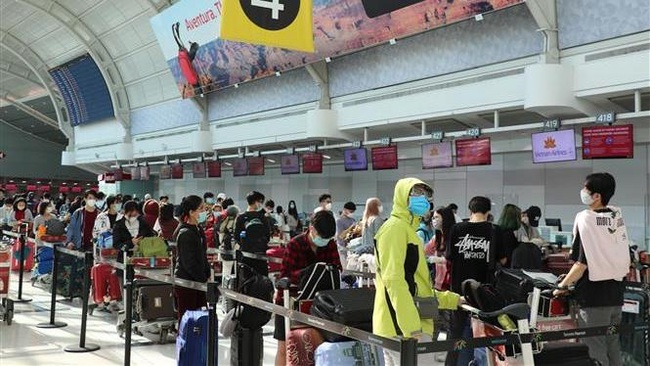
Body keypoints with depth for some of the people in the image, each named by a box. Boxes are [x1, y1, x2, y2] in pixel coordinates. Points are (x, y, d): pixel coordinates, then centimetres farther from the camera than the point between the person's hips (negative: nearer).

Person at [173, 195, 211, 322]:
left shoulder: (198, 230, 12)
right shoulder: (185, 233, -16)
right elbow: (189, 262, -19)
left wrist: (207, 275, 10)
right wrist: (204, 279, -14)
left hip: (197, 281, 9)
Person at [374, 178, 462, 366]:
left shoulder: (408, 230, 23)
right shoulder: (395, 227, -8)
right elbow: (394, 280, -19)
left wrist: (452, 300, 27)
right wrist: (412, 327, -24)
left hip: (413, 325, 10)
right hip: (404, 327, -10)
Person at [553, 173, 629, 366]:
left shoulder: (585, 219, -16)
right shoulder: (617, 216, 3)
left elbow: (582, 263, -19)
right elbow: (625, 259, 13)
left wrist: (563, 285, -7)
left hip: (594, 296, -7)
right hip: (616, 293, 7)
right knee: (613, 348, 16)